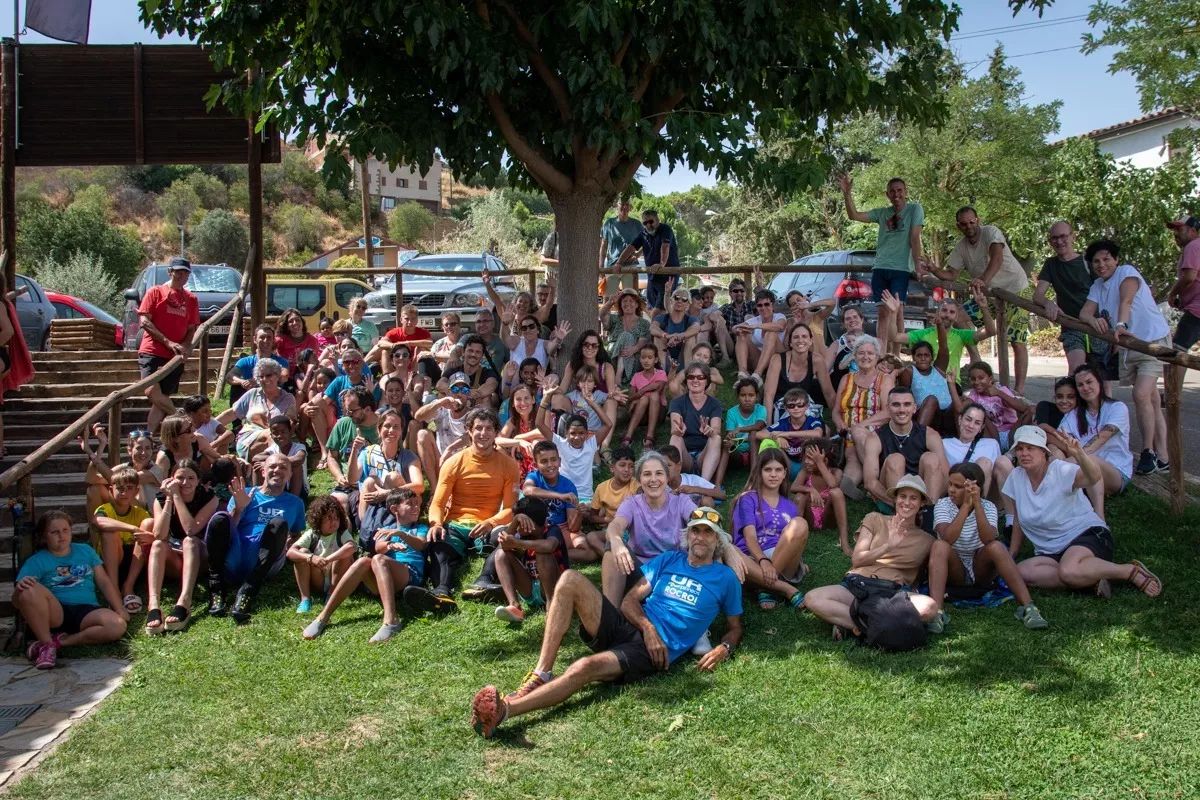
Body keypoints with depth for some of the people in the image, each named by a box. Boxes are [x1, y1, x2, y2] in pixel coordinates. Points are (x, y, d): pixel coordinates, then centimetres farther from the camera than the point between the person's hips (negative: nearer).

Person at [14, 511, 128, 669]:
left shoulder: (85, 551, 19)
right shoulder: (36, 561, 8)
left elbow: (104, 582, 16)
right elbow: (17, 602, -2)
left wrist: (119, 610, 2)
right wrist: (19, 587, -27)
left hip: (87, 612, 2)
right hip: (54, 613, -2)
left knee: (118, 625, -31)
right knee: (30, 590, -34)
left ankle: (60, 641, -15)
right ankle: (47, 644, -18)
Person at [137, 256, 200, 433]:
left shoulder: (191, 299, 13)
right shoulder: (155, 292, 3)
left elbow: (192, 328, 16)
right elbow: (144, 321, -4)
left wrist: (185, 346, -6)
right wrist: (168, 342, -13)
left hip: (176, 356, 4)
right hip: (152, 351, -4)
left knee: (162, 398, 4)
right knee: (152, 391, -22)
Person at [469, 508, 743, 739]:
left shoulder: (725, 578, 14)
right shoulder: (669, 560, 20)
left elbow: (735, 627, 17)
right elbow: (630, 600, 12)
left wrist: (724, 648, -7)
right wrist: (648, 627, -9)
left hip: (655, 650, -4)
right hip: (626, 627, 5)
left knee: (586, 667, -34)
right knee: (571, 579, -20)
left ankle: (504, 710, -47)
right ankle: (541, 675, -26)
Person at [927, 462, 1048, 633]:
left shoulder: (987, 507, -7)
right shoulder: (943, 505, -8)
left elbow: (988, 540, -29)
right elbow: (947, 538, -30)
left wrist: (976, 503, -36)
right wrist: (966, 505, -34)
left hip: (981, 570, 1)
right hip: (954, 572, 0)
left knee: (996, 546, -30)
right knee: (939, 546, -32)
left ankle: (1027, 607, -36)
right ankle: (936, 612, -47)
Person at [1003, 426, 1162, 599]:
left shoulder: (1061, 471, -12)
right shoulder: (1016, 477, 3)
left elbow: (1094, 477, -35)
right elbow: (1019, 520, 14)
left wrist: (1079, 453, -54)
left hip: (1087, 535, -5)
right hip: (1050, 553, 5)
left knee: (1068, 570, -39)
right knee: (1020, 573, -27)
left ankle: (1132, 571, -13)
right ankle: (1091, 580, -16)